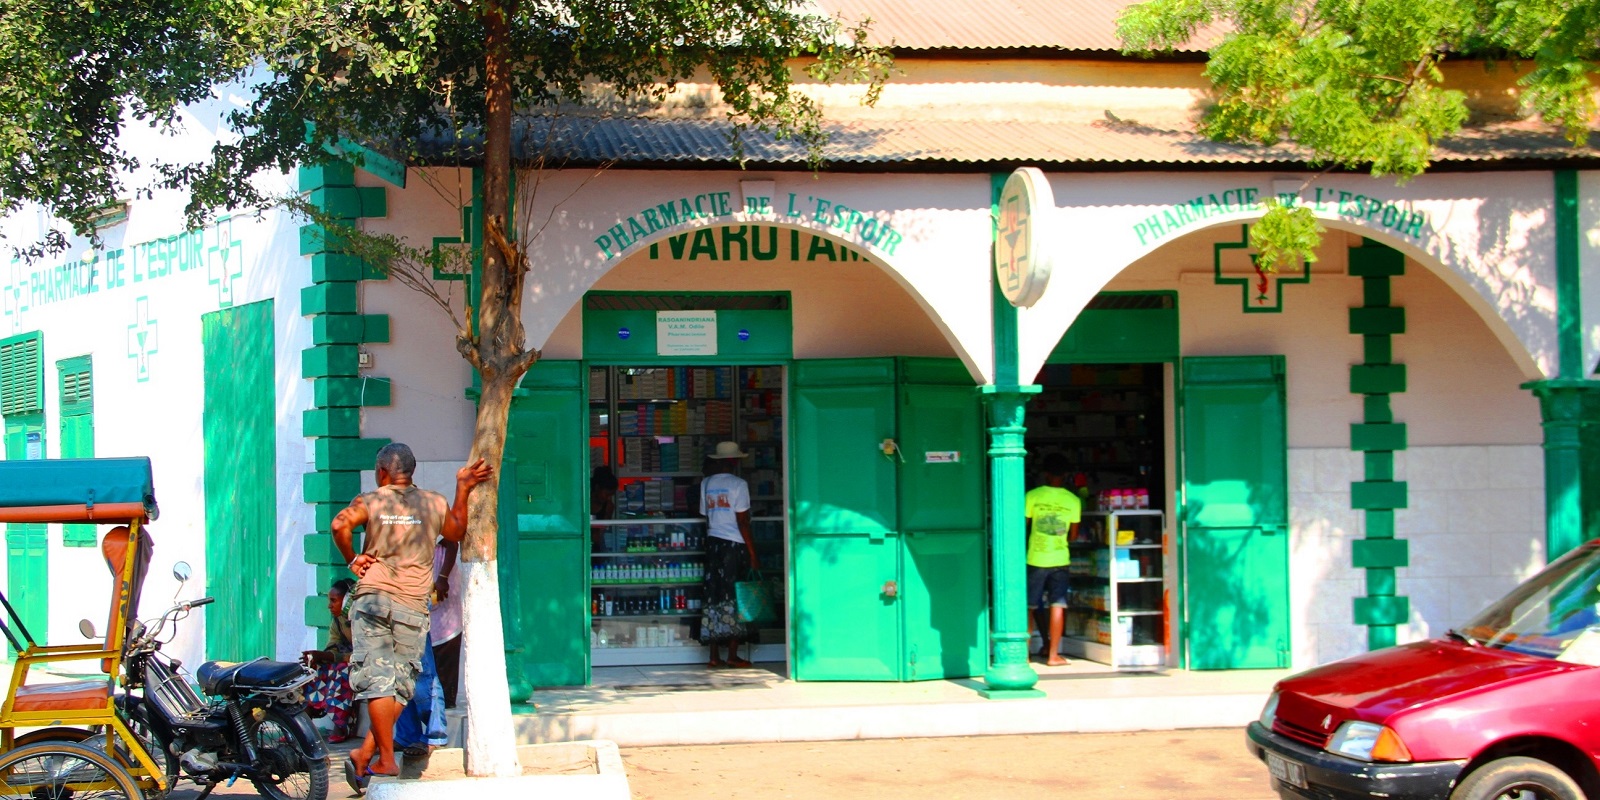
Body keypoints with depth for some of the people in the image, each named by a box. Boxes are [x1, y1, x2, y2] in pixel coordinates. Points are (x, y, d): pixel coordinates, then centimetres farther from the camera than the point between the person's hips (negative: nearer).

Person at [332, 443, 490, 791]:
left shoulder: (370, 501, 4)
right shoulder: (435, 503, 10)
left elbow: (340, 524, -14)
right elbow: (456, 532, 28)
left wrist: (352, 559, 2)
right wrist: (463, 489, 29)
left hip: (372, 599, -1)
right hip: (413, 606, 1)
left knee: (377, 681, -2)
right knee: (400, 685, 5)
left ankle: (386, 759, -6)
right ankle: (366, 753, -4)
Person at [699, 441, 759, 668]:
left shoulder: (706, 484, 9)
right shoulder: (738, 484, -7)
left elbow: (705, 516, 11)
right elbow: (742, 523, -10)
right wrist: (753, 555, -7)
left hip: (713, 543, 5)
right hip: (734, 544, -5)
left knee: (714, 597, 6)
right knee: (735, 598, 0)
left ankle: (714, 656, 6)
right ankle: (732, 655, 0)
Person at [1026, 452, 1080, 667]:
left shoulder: (1032, 496, -6)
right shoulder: (1073, 500, -2)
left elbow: (1023, 527, -1)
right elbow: (1073, 534, 5)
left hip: (1035, 559, 0)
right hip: (1060, 559, 0)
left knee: (1030, 607, 9)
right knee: (1057, 605, 4)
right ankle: (1053, 654, 3)